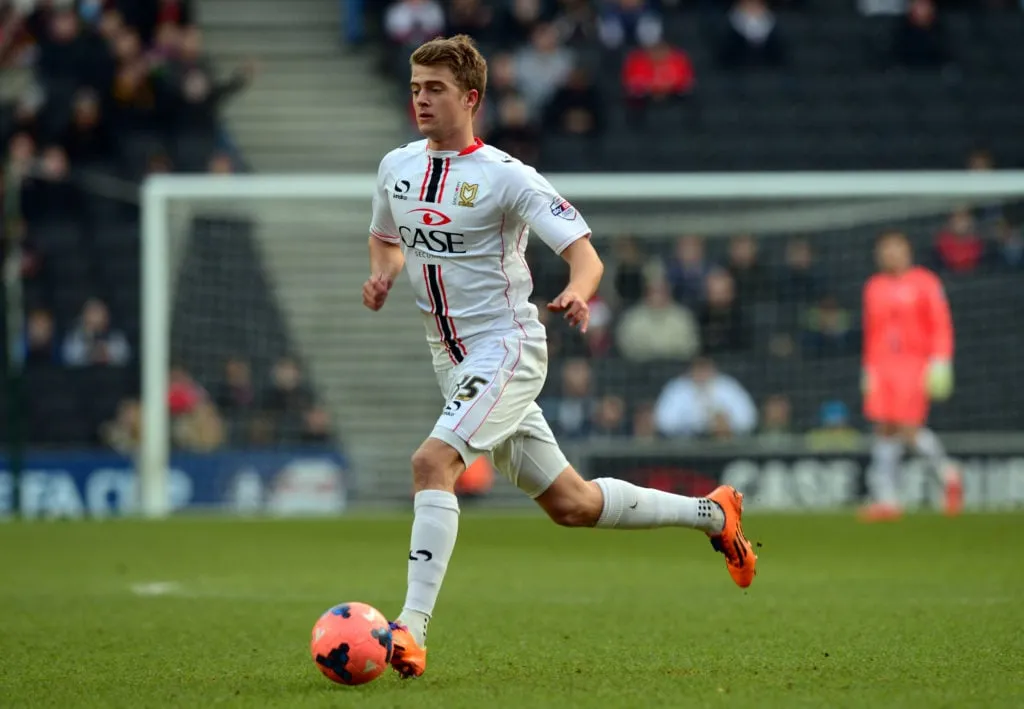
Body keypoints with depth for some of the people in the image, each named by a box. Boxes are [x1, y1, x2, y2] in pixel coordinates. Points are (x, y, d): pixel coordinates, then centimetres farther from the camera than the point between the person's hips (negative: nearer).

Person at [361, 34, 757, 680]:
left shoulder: (504, 176, -14)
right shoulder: (397, 168, 6)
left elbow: (583, 252, -17)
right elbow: (387, 237, 25)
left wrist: (577, 293, -39)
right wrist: (382, 274, 2)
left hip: (505, 349, -7)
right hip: (454, 360, 7)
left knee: (432, 462, -27)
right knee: (569, 504, 13)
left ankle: (412, 630, -30)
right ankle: (712, 514, 32)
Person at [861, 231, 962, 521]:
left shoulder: (926, 283, 1)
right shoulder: (874, 287, 15)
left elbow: (941, 326, -2)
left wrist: (940, 362, -11)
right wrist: (869, 370, 18)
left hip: (914, 363, -5)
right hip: (882, 365, 5)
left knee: (909, 429, -14)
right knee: (883, 429, -4)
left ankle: (947, 473, 12)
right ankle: (886, 500, -4)